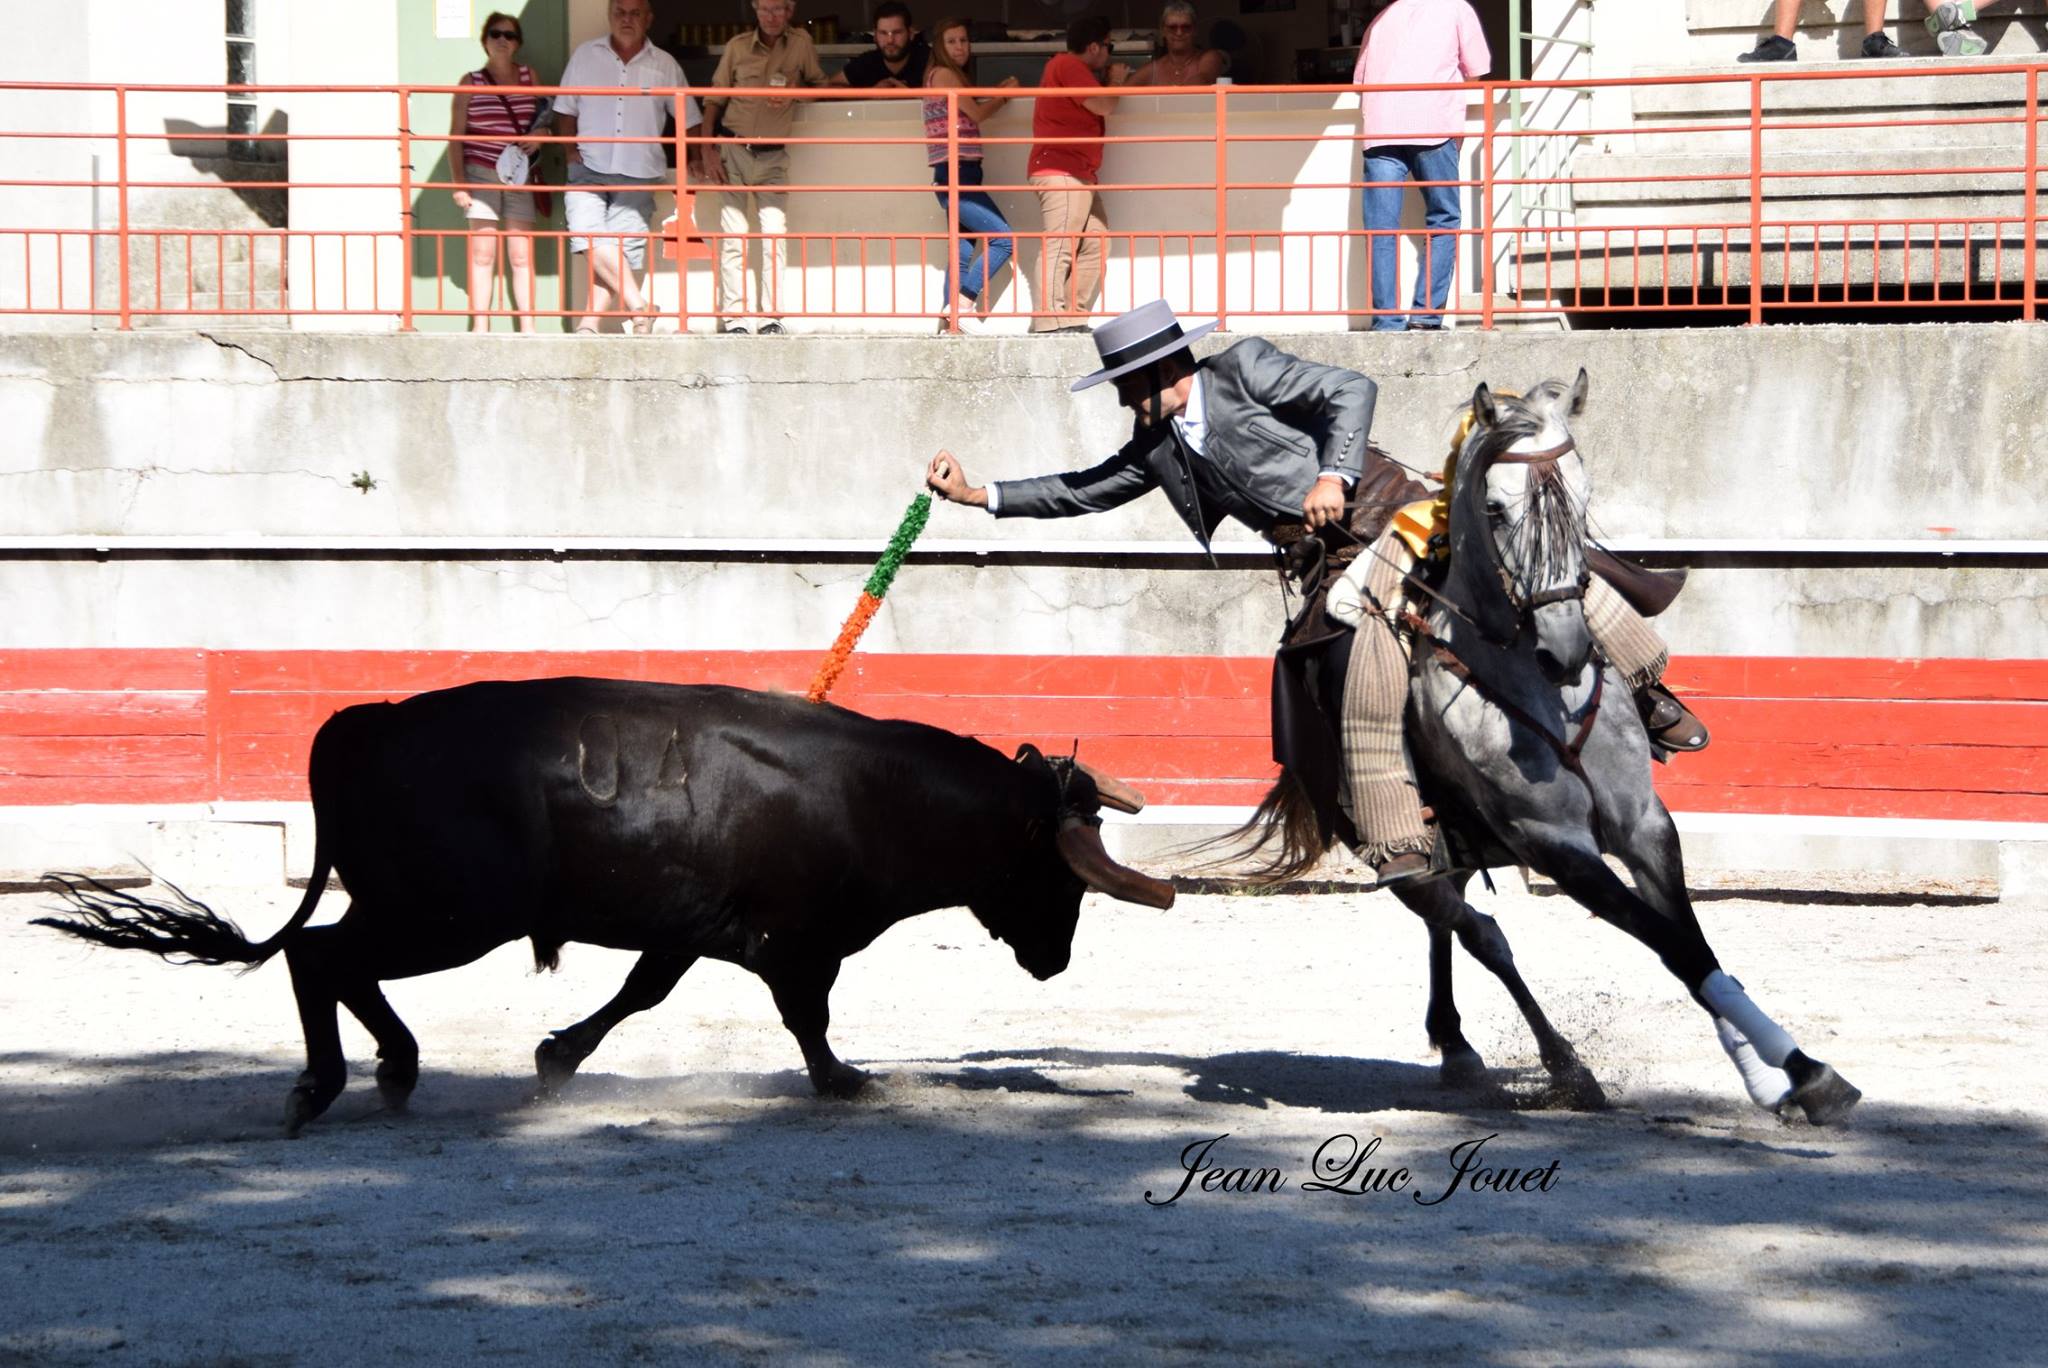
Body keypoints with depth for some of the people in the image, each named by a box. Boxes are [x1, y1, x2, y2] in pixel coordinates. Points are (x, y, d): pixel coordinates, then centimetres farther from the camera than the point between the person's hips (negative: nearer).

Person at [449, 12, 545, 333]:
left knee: (521, 255, 0)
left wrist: (539, 138, -3)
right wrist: (459, 182, -6)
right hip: (481, 175, -2)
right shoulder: (471, 82, 2)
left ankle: (527, 329, 2)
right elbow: (456, 135, 1)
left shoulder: (529, 77, 9)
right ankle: (480, 327, -1)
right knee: (482, 253, -3)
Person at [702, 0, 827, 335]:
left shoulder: (801, 44, 2)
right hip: (734, 152, 0)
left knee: (774, 235, -8)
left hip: (773, 156, 0)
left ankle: (771, 317, -5)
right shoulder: (738, 47, 3)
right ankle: (734, 318, -3)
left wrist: (793, 94, -11)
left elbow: (820, 85, 10)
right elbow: (714, 99, 8)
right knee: (732, 237, -3)